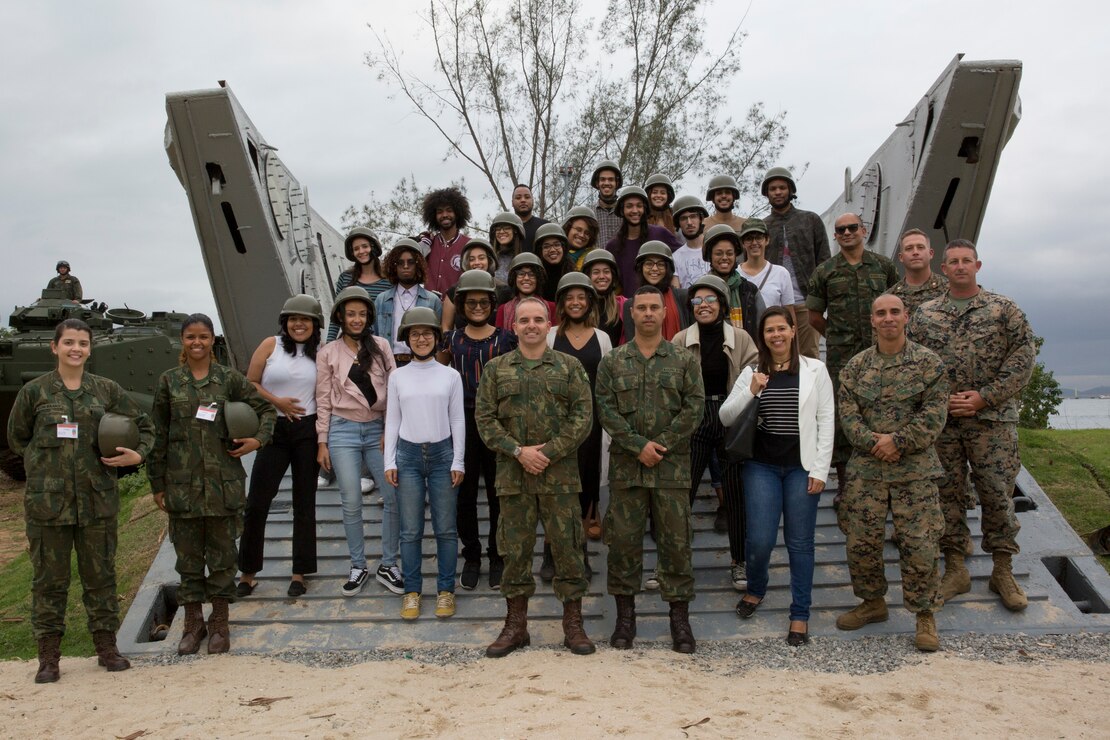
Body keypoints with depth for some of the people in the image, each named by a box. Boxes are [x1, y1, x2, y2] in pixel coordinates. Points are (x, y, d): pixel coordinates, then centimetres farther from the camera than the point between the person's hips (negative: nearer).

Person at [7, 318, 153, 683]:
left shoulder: (106, 390, 5)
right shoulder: (34, 391, 1)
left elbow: (144, 424, 13)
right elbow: (17, 438, 12)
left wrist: (138, 454, -3)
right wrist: (48, 460, 3)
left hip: (97, 499, 1)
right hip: (47, 500, -1)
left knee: (101, 574, 9)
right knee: (49, 579, 6)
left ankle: (106, 646, 22)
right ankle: (48, 656, 18)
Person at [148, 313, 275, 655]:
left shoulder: (229, 379, 2)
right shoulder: (169, 381, 4)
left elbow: (265, 408, 10)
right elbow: (159, 435, 5)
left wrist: (258, 439, -8)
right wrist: (157, 483, 4)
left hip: (224, 482, 0)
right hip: (182, 482, 1)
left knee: (223, 552, 7)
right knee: (188, 553, 8)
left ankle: (219, 622, 20)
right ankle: (193, 621, 23)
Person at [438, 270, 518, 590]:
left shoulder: (506, 338, 1)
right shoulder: (452, 339, 6)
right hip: (462, 422, 2)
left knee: (498, 493, 5)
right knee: (464, 493, 7)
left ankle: (497, 558, 20)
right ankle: (471, 557, 22)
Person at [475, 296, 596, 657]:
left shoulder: (570, 367, 5)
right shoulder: (496, 369, 8)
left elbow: (582, 416, -2)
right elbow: (485, 418, 2)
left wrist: (549, 452, -12)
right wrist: (518, 451, -11)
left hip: (560, 475, -1)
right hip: (513, 475, 1)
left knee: (568, 547, 3)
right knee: (515, 549, 7)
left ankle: (573, 625, 15)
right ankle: (515, 625, 20)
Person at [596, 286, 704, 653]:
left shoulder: (685, 361, 6)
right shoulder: (612, 362, 7)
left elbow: (694, 408, -2)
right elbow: (606, 409, -2)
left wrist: (661, 445, -11)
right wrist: (639, 445, -12)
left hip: (672, 466, 0)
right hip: (626, 467, 1)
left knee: (676, 541, 3)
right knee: (624, 540, 5)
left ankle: (680, 619, 14)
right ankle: (625, 616, 18)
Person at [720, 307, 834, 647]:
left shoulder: (815, 370, 2)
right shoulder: (752, 372, 6)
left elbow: (826, 422, 0)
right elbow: (725, 417, 2)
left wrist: (820, 470, -5)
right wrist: (750, 392, -14)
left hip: (801, 466, -1)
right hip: (761, 465, 1)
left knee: (800, 541, 5)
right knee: (760, 539, -2)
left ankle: (800, 615, 18)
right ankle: (755, 589, 29)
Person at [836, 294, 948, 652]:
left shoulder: (928, 363, 0)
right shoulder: (856, 365, 7)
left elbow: (934, 414, -7)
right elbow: (847, 413, 1)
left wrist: (897, 441, -15)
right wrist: (873, 442, -14)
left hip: (915, 469, -2)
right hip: (866, 469, 3)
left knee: (919, 543, -2)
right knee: (861, 541, 6)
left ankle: (924, 614, 16)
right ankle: (873, 603, 28)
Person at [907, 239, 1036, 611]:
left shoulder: (1004, 309, 3)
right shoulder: (924, 314, 8)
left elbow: (1024, 356, -3)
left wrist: (984, 397, -11)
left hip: (993, 419, -1)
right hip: (941, 420, 2)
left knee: (997, 494, 2)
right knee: (947, 494, 6)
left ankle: (1003, 571, 16)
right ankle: (955, 570, 17)